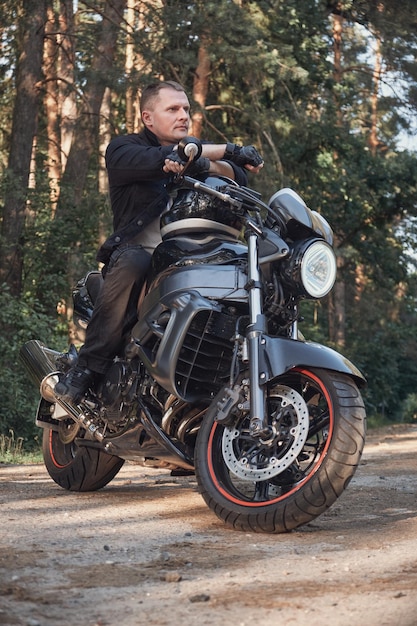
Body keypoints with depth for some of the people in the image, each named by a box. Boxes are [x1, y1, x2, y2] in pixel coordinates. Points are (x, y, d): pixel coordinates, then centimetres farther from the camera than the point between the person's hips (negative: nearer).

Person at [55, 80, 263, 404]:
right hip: (139, 251, -4)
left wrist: (204, 164, -19)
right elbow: (158, 160, -16)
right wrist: (229, 149, -16)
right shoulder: (123, 148, 7)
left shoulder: (195, 150, 23)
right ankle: (87, 368, -30)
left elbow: (239, 176, 4)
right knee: (133, 262, -39)